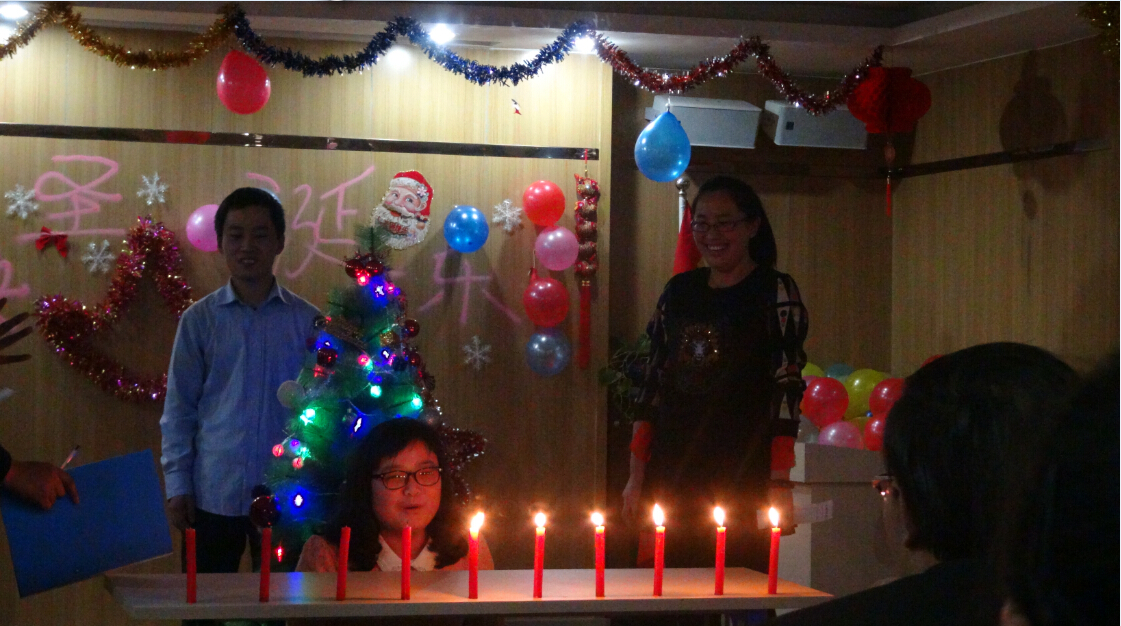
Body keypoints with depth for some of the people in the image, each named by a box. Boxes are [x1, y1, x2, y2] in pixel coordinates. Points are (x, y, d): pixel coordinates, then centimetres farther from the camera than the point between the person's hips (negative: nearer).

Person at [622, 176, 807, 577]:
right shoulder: (678, 291, 13)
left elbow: (787, 389, -6)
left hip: (741, 480, -4)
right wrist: (637, 476, 11)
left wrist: (779, 484, -12)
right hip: (670, 476, 4)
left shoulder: (775, 292, 0)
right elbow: (653, 382, 15)